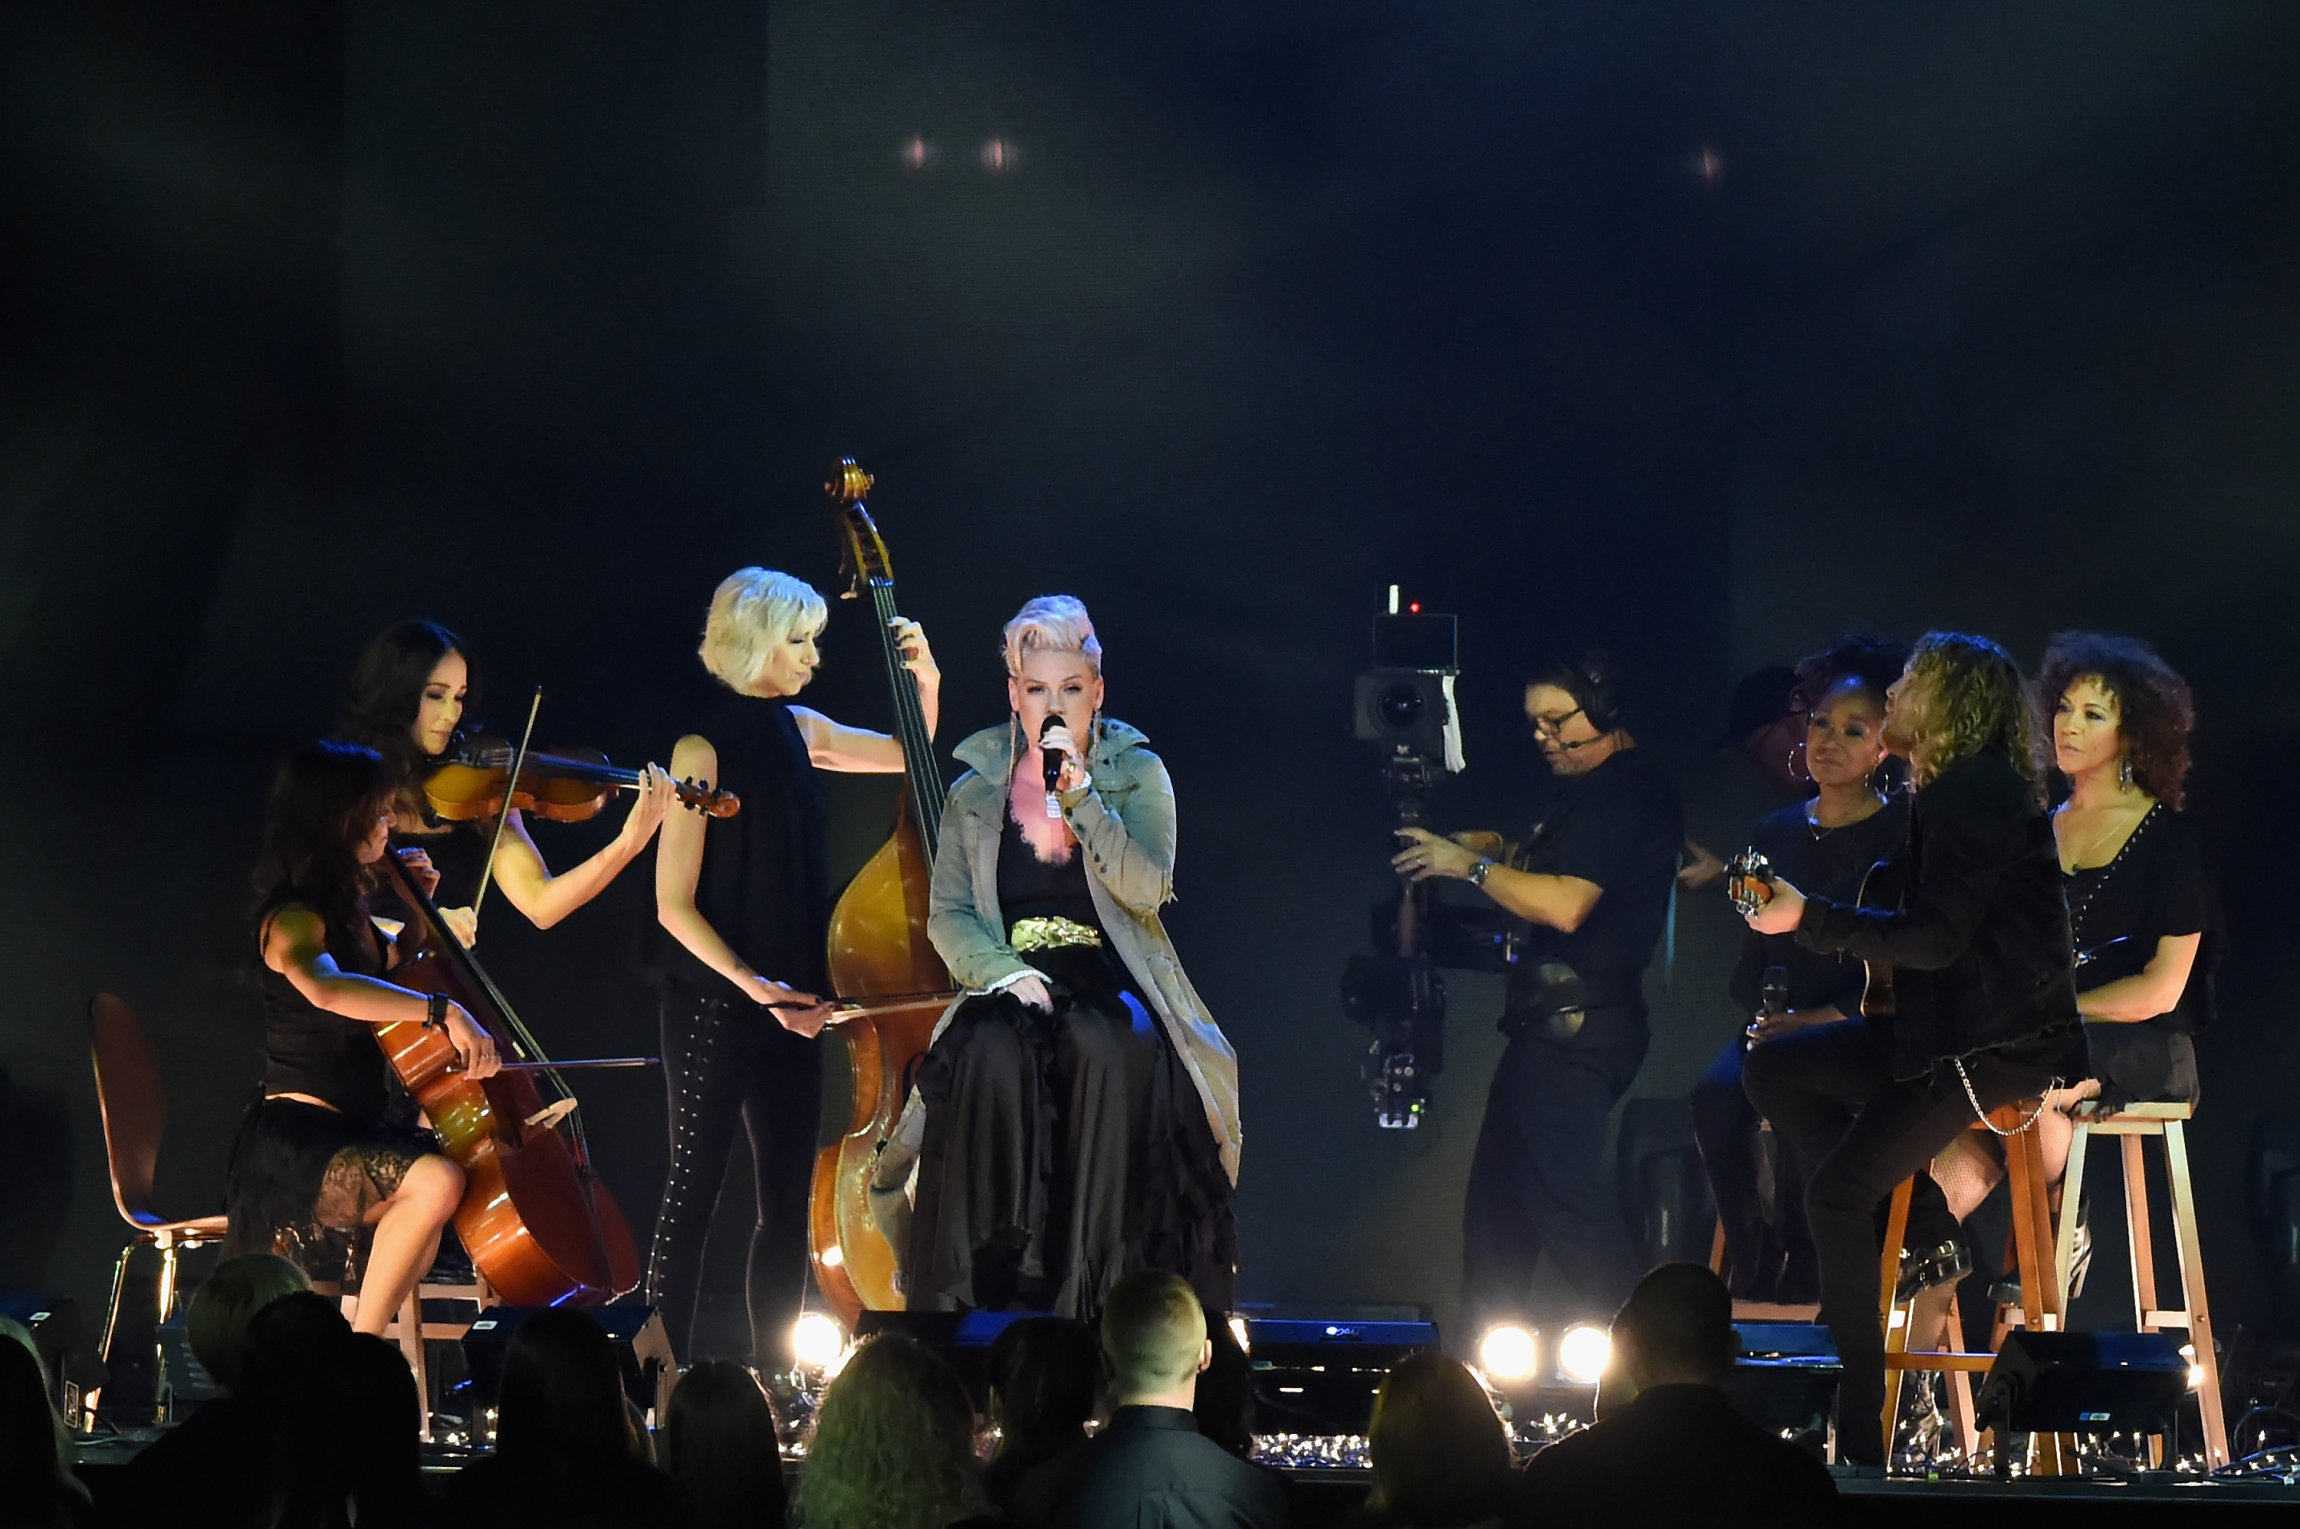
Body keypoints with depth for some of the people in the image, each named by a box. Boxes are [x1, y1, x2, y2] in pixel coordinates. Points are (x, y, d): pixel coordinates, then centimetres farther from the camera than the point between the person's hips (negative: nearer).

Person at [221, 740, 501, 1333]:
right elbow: (324, 988, -41)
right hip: (297, 1135, -10)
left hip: (357, 1130, 10)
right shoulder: (293, 919, -16)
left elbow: (394, 972, 35)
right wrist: (443, 1010, -45)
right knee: (436, 1181, -32)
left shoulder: (345, 910, 14)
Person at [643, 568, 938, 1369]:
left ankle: (772, 1373, 15)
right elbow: (674, 905, -13)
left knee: (788, 1196, 8)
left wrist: (925, 681, 6)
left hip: (788, 999, 7)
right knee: (694, 1191, -3)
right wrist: (755, 987, -18)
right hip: (714, 1003, -7)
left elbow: (909, 755, 24)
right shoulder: (704, 747, -11)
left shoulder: (798, 732, 8)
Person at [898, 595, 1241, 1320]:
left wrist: (1081, 797, -16)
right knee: (992, 1050, -35)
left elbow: (1146, 888, -8)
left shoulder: (1137, 774, 8)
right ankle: (997, 1271, -32)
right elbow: (948, 915, 7)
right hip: (1012, 981, 1)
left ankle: (1093, 1278, -36)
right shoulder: (976, 793, 12)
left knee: (1108, 1044, -37)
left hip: (1112, 981, -1)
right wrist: (1005, 971, -12)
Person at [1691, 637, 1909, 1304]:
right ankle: (1749, 1273, -24)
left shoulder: (1903, 833, 1)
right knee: (1717, 1095, -28)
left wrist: (1825, 1019, -17)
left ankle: (1799, 1279, -29)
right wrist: (1769, 1014, -6)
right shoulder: (1776, 833, 17)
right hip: (1779, 1025, 4)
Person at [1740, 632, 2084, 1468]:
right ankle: (1911, 1220, 2)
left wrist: (1810, 916, -20)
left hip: (2001, 1042, -11)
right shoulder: (1945, 792, 18)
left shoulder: (1978, 791, -14)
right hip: (1942, 1024, 11)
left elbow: (1934, 937, -21)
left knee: (1836, 1192, -18)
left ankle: (1860, 1423, -14)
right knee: (1771, 1070, 8)